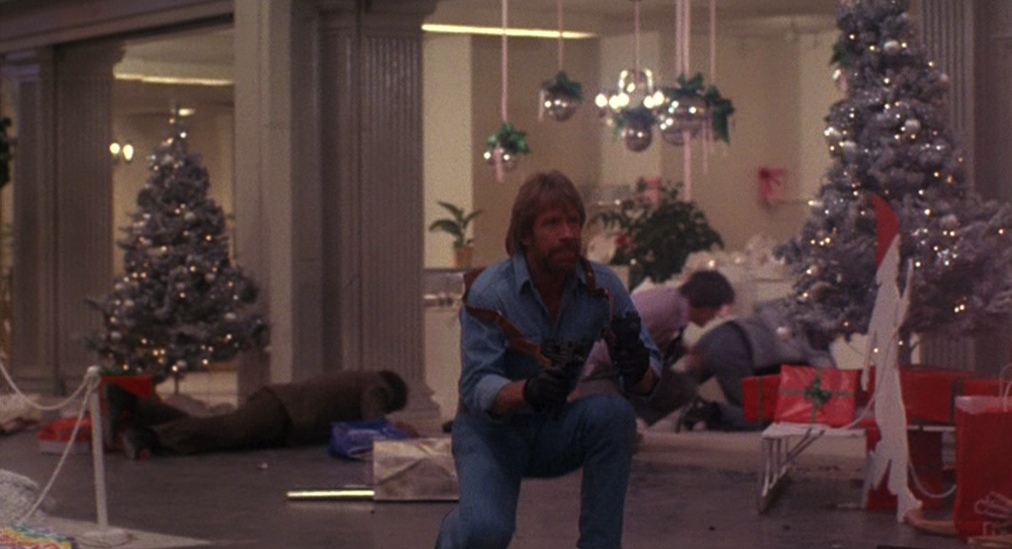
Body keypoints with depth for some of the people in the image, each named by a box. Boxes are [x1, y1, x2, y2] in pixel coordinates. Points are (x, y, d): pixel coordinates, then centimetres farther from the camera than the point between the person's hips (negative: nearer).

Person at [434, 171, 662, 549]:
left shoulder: (602, 287, -10)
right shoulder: (489, 294, -19)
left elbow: (647, 378, -9)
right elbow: (476, 387, -24)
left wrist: (640, 370, -35)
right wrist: (527, 391, -46)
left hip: (555, 432, 3)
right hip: (490, 430, -3)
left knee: (613, 414, -28)